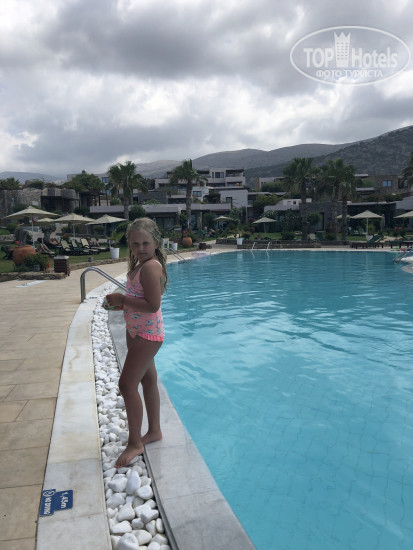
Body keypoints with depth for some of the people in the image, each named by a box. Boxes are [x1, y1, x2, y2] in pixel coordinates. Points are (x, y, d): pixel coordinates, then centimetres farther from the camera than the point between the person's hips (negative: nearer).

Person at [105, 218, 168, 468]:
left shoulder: (151, 267, -22)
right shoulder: (140, 265, 9)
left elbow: (153, 305, -29)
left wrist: (123, 300, -21)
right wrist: (122, 302, 1)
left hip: (147, 334, -10)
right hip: (137, 332, 10)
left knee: (127, 384, -7)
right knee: (148, 381, 19)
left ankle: (135, 443, 9)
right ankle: (154, 431, 35)